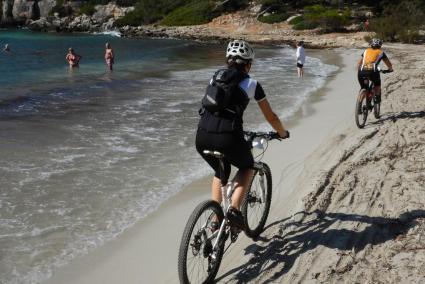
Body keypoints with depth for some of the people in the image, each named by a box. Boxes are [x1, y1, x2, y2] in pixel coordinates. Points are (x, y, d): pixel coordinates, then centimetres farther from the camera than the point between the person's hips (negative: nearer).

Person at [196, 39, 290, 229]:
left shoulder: (217, 76, 21)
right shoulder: (251, 84, 10)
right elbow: (271, 117, 18)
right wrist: (283, 133, 38)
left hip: (202, 137, 4)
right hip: (228, 138, -4)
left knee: (220, 172, 32)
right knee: (247, 167, 28)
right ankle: (234, 208, 9)